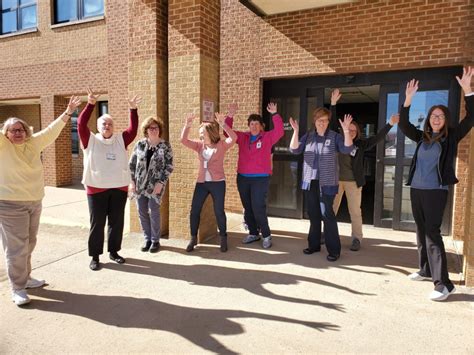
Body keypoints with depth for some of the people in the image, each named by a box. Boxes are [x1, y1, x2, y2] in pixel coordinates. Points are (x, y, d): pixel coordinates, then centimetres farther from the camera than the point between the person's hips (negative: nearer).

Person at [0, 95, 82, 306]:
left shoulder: (34, 143, 7)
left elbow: (52, 130, 10)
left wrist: (68, 113, 8)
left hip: (35, 202, 6)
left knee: (29, 244, 16)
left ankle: (25, 278, 32)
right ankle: (17, 288, 7)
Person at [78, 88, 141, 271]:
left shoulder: (120, 140, 8)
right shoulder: (91, 140, 1)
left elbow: (133, 130, 1)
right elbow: (81, 124, -10)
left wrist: (133, 110, -8)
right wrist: (90, 104, -19)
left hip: (119, 188, 3)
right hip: (97, 188, -3)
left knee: (117, 222, 12)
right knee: (97, 223, 5)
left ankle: (113, 251, 28)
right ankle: (95, 256, 16)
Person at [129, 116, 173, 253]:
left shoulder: (165, 146, -3)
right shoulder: (140, 144, 4)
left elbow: (169, 166, -6)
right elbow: (132, 163, 7)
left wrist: (160, 183, -13)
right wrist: (132, 181, 1)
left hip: (156, 184, -3)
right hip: (140, 184, 3)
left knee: (154, 212, -2)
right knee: (142, 212, 7)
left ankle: (155, 240, 15)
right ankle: (147, 239, 23)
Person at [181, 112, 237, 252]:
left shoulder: (221, 145, -5)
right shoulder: (199, 145, 7)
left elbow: (233, 138, -22)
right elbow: (184, 140, 0)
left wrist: (223, 124, -31)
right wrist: (187, 126, -12)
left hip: (217, 183, -4)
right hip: (201, 182, 4)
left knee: (219, 211, 4)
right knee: (194, 211, 4)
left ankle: (223, 239, 21)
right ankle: (193, 239, 20)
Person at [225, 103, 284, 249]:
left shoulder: (267, 137, -1)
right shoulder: (242, 137, 9)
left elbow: (279, 131, -15)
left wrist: (274, 114, -23)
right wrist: (230, 116, -4)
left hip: (261, 178, -5)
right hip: (242, 178, 5)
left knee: (258, 208, -9)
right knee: (248, 208, 12)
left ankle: (266, 235, 8)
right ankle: (253, 233, 26)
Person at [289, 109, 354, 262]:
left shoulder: (334, 136, 0)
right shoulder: (308, 136, 8)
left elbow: (347, 149, -13)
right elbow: (294, 150, -3)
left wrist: (346, 130, -24)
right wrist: (296, 131, -16)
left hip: (327, 183, -3)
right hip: (310, 181, 4)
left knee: (327, 214, -6)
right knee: (313, 214, 11)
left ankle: (334, 249, 2)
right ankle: (314, 244, 24)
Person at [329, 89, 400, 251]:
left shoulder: (361, 144, 1)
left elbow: (377, 138, -4)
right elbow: (333, 124, -2)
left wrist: (390, 124, -15)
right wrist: (333, 104, -8)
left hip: (353, 182, -1)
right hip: (336, 179, 1)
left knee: (355, 211, 4)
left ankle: (356, 238, 12)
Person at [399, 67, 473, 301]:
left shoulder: (451, 137, 1)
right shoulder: (422, 137, 10)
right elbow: (403, 125, 5)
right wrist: (408, 99, -4)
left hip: (436, 191, -5)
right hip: (416, 189, 5)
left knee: (432, 233, -10)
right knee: (421, 231, 12)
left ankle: (443, 283, -7)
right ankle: (426, 270, 26)